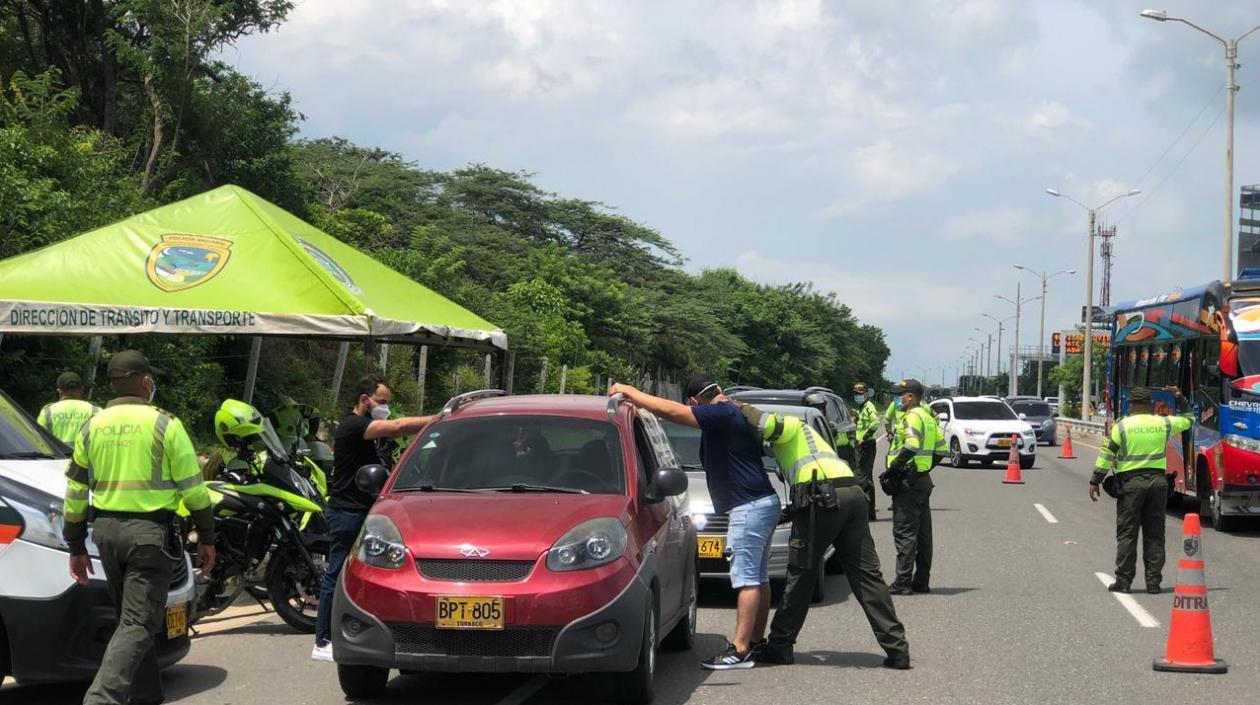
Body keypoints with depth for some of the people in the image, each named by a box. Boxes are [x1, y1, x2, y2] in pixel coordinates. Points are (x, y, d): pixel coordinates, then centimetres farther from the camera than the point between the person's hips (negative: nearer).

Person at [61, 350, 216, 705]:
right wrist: (206, 538, 4)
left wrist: (76, 547, 18)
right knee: (138, 624, -7)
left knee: (131, 617, 19)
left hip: (106, 529, 6)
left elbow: (75, 492, 10)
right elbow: (193, 488, -5)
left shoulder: (92, 427, 8)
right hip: (149, 532, -6)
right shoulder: (164, 424, -6)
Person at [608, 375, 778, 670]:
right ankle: (756, 640, 23)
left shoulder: (721, 414, -16)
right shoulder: (733, 413, 13)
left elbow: (670, 410, -20)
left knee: (747, 579, -11)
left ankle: (739, 650, -12)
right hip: (763, 502, 10)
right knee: (759, 578, 15)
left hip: (749, 507, -10)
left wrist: (628, 391, -11)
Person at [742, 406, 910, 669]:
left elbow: (767, 424, -11)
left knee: (800, 574, 2)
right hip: (854, 494, 8)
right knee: (867, 573, 4)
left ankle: (780, 645, 11)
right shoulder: (802, 432, 37)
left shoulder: (790, 424, 9)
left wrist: (741, 407, 2)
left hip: (822, 498, -8)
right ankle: (897, 649, -2)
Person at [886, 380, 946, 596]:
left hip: (908, 481, -10)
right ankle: (922, 581, 17)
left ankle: (903, 582, -9)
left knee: (905, 533, -8)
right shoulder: (927, 416, 16)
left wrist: (894, 466, -21)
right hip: (924, 479, 10)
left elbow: (912, 445, -30)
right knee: (923, 533, 12)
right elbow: (941, 448, 20)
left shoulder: (913, 416, -14)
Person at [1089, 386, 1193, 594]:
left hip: (1131, 483, -3)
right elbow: (1188, 420, 23)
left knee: (1127, 533, 2)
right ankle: (1153, 581, 6)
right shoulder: (1163, 424, 5)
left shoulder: (1122, 426, -3)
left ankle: (1124, 580, 0)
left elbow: (1106, 454, -4)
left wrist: (1095, 481, 0)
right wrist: (1180, 399, 31)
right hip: (1158, 481, 3)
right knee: (1154, 534, 7)